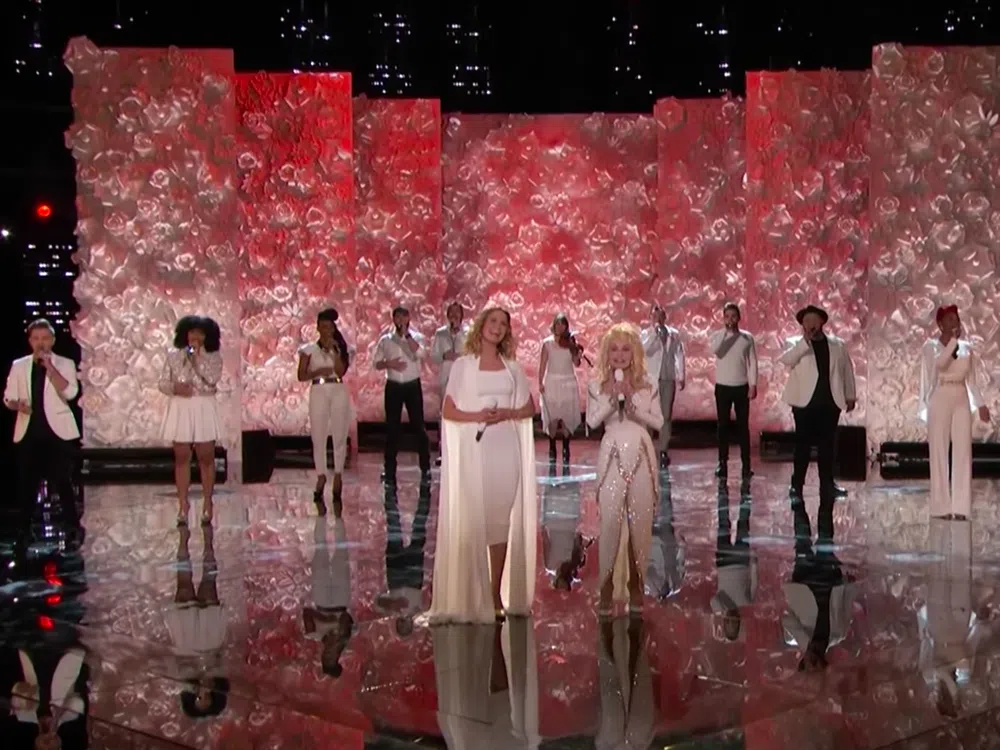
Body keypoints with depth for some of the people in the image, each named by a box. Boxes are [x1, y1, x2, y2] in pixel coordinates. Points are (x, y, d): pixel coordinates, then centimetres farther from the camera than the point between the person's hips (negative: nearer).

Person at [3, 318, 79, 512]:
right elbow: (8, 398, 10)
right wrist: (17, 405, -13)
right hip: (29, 431, 3)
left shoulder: (65, 364, 2)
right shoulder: (19, 365, 10)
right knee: (27, 483, 5)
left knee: (63, 482, -3)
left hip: (57, 430, -2)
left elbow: (70, 393, -13)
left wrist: (50, 367, -16)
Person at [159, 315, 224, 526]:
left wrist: (197, 358, -14)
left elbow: (213, 379, -15)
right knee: (181, 458, 4)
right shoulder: (173, 355, 5)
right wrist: (175, 387, -15)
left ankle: (207, 503, 11)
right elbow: (163, 383, 5)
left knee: (206, 457, 2)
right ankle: (183, 504, 11)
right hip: (180, 410, 1)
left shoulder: (214, 357, 1)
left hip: (204, 410, -1)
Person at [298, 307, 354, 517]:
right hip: (319, 392, -1)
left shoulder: (340, 348, 9)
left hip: (339, 392, 1)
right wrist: (318, 372, -13)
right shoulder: (309, 349, 6)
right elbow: (301, 376, 2)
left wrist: (334, 350, -10)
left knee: (340, 437, 1)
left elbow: (341, 370, -6)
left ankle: (338, 476, 9)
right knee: (318, 438, -1)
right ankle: (321, 477, 7)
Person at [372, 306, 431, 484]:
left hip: (413, 386, -2)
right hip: (393, 387, 2)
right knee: (392, 427, 5)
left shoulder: (416, 337, 0)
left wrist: (407, 334, -20)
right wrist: (389, 364, -14)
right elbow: (376, 363, 5)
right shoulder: (385, 340, 5)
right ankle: (390, 468, 13)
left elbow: (420, 354, -20)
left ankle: (425, 467, 6)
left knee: (418, 425, -1)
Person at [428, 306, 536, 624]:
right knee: (472, 518, -6)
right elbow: (449, 411, 2)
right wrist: (477, 416, -15)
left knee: (502, 518, 2)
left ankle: (497, 594, 7)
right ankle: (473, 597, -1)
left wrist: (507, 413, -5)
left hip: (506, 449, 3)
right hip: (473, 449, -3)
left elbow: (529, 408, 15)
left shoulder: (512, 367, 14)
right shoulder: (463, 365, 5)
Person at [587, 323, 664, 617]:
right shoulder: (597, 385, 4)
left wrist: (632, 400, -11)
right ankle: (608, 585, 1)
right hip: (612, 455, -1)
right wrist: (611, 396, -14)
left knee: (640, 521, 4)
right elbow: (592, 421, -8)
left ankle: (635, 582, 16)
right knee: (610, 520, -6)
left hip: (641, 455, 1)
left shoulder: (646, 385, 7)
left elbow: (658, 422, -2)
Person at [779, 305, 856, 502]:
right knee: (803, 444, -2)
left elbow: (847, 370, 15)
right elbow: (786, 360, -17)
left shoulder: (837, 344, 11)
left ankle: (827, 484, 12)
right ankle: (797, 484, 5)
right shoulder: (794, 343, 3)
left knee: (827, 444, 6)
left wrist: (850, 396, 12)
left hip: (831, 402, 3)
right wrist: (805, 340, -22)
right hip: (805, 402, -2)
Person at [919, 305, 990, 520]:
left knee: (963, 452, -1)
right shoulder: (931, 346, 0)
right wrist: (953, 340, -18)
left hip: (961, 400, 4)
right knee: (939, 452, -3)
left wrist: (981, 404, 5)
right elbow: (940, 362, -22)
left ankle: (961, 507, 2)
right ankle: (941, 507, 1)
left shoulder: (966, 347, 11)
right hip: (940, 399, -4)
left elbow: (971, 380, 13)